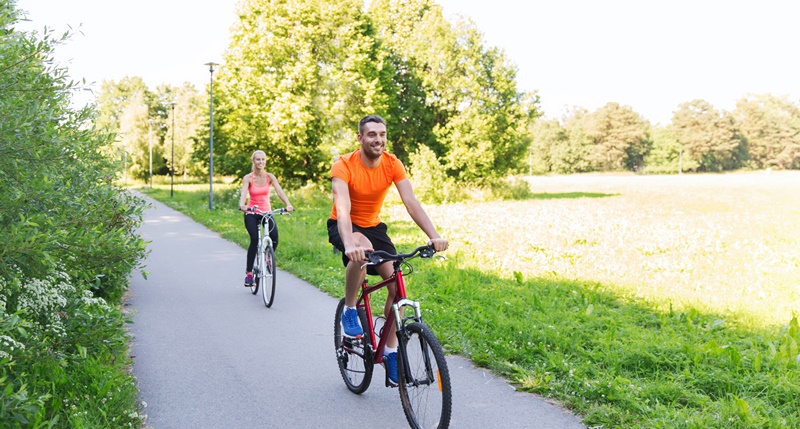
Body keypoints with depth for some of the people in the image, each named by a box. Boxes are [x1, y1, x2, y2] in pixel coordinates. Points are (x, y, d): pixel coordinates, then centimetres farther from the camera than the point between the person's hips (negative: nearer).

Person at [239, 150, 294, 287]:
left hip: (266, 211, 2)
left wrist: (288, 204, -35)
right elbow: (244, 193, -24)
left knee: (274, 237, -21)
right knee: (254, 240, -20)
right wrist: (242, 205, -46)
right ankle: (249, 274, -10)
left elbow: (279, 191, -17)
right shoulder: (248, 178, -7)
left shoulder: (270, 177, -3)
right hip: (251, 213, -1)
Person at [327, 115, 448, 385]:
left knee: (397, 284, -12)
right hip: (343, 227, -4)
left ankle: (391, 352, 3)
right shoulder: (344, 166, -25)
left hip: (373, 226, 4)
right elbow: (342, 209, -38)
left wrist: (434, 236, -37)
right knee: (362, 251, -39)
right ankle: (349, 311, -15)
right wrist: (350, 245, -56)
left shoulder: (392, 164, -14)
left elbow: (411, 202, -23)